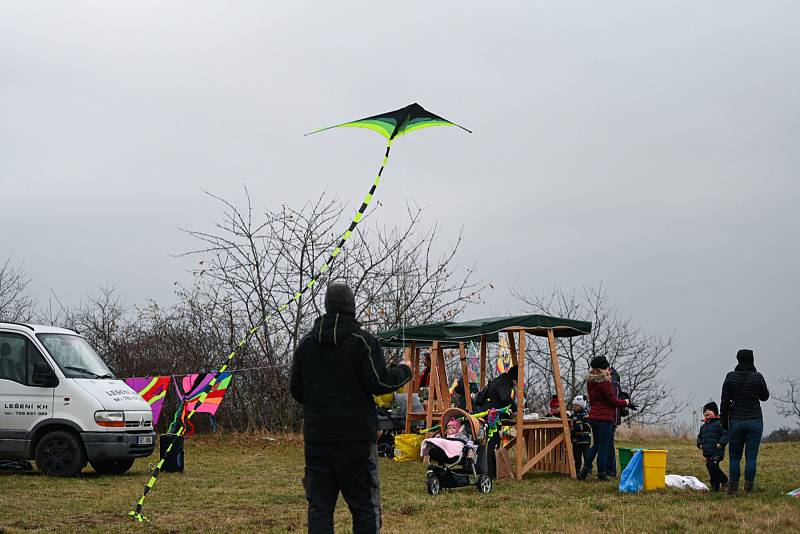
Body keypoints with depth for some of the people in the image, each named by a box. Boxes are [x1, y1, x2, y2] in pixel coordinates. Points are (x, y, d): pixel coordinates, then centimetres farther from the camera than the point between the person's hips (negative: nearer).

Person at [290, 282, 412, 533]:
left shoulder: (306, 343, 8)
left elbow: (296, 390, 11)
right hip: (356, 436, -4)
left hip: (317, 436, 4)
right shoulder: (362, 341, -8)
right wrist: (404, 371, 7)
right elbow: (379, 383, -11)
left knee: (319, 506, 6)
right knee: (365, 507, 2)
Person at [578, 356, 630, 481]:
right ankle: (601, 474, 5)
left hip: (593, 417, 8)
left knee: (596, 444, 19)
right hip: (604, 418, -8)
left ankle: (585, 469, 13)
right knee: (604, 447, 1)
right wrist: (625, 402, 5)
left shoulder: (590, 382, 9)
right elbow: (613, 401, -14)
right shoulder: (604, 382, -16)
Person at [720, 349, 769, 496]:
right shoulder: (757, 377, -6)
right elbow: (764, 396, 10)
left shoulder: (730, 377, -3)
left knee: (734, 457, 8)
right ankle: (748, 489, -1)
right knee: (751, 457, 1)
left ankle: (733, 490, 5)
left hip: (736, 421, 1)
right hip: (755, 421, -1)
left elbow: (724, 402, -2)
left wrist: (724, 421, 6)